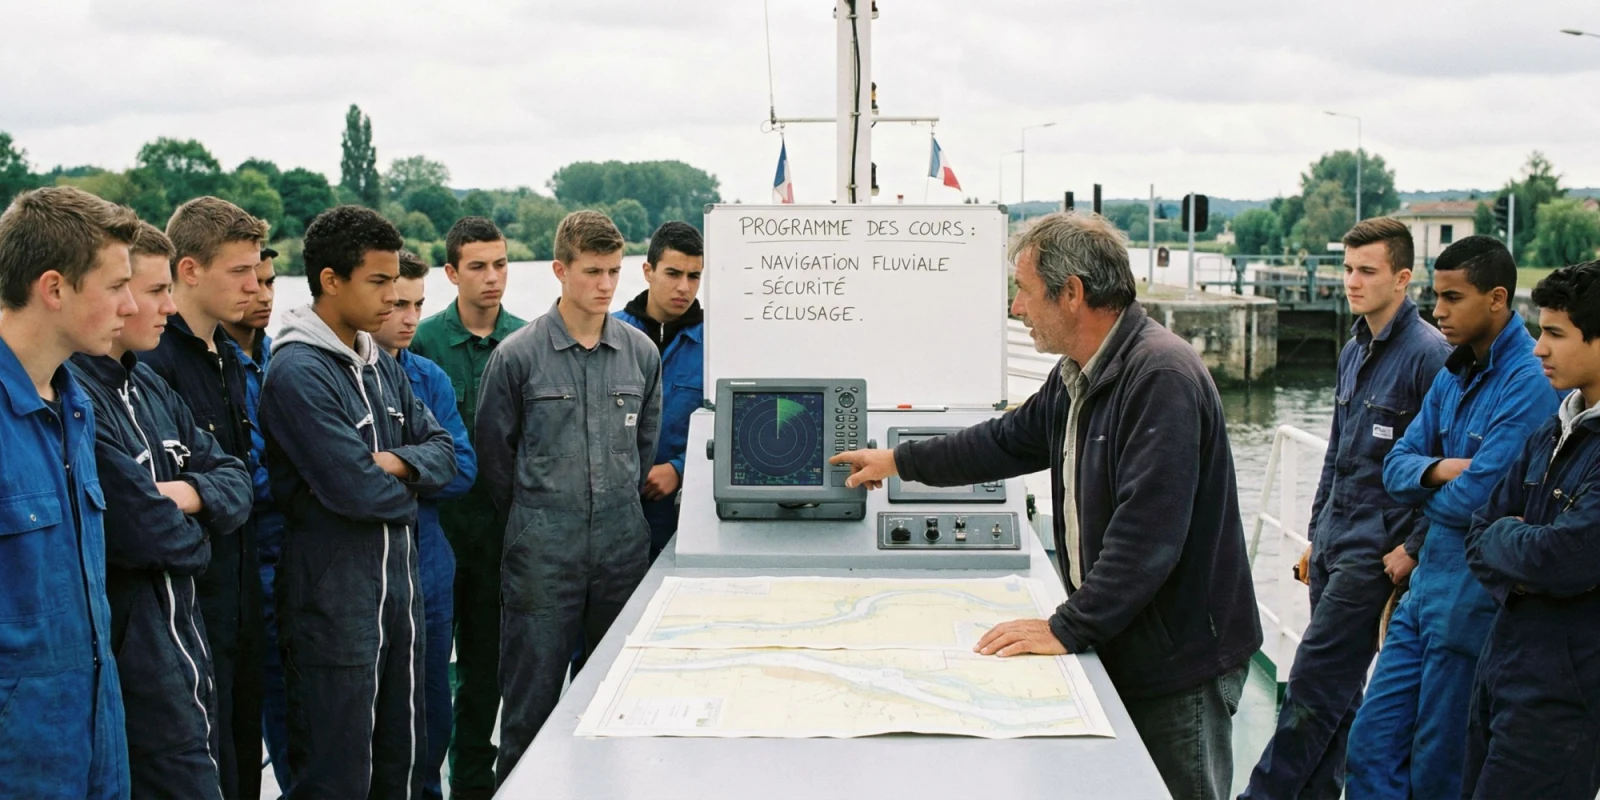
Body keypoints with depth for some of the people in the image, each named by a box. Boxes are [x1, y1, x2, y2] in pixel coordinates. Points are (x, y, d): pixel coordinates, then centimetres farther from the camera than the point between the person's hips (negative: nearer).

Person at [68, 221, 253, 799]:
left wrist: (187, 494, -11)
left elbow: (235, 481, 11)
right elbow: (145, 531, -25)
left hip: (183, 640, 9)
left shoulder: (149, 387, 11)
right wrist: (195, 537, -3)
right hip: (134, 654, -9)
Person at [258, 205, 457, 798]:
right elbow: (355, 490, -23)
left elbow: (442, 450, 10)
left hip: (399, 585, 8)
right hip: (334, 597, -8)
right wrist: (407, 493, -3)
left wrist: (396, 463, -11)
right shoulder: (298, 372, -16)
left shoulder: (382, 365, 11)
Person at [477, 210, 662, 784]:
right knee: (532, 695, 1)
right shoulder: (517, 356, -6)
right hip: (542, 551, -3)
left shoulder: (641, 352, 4)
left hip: (623, 543, 4)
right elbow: (493, 454, 4)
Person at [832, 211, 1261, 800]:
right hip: (1119, 645, 9)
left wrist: (1068, 628, -25)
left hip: (1180, 662, -9)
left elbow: (1147, 534, -28)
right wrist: (900, 461, 32)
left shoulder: (1160, 376, -23)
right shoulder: (1077, 377, 9)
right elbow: (1009, 441, 26)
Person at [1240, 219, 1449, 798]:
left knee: (1315, 684, -7)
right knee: (1336, 690, 14)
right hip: (1334, 546, 8)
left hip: (1377, 553, -8)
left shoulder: (1428, 354, -14)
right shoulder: (1355, 349, 13)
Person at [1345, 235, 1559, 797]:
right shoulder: (1452, 376, 10)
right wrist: (1437, 469, -14)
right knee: (1370, 749, 10)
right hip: (1426, 585, 8)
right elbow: (1396, 465, 9)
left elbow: (1473, 498, -23)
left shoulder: (1531, 383, -18)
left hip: (1474, 599, -8)